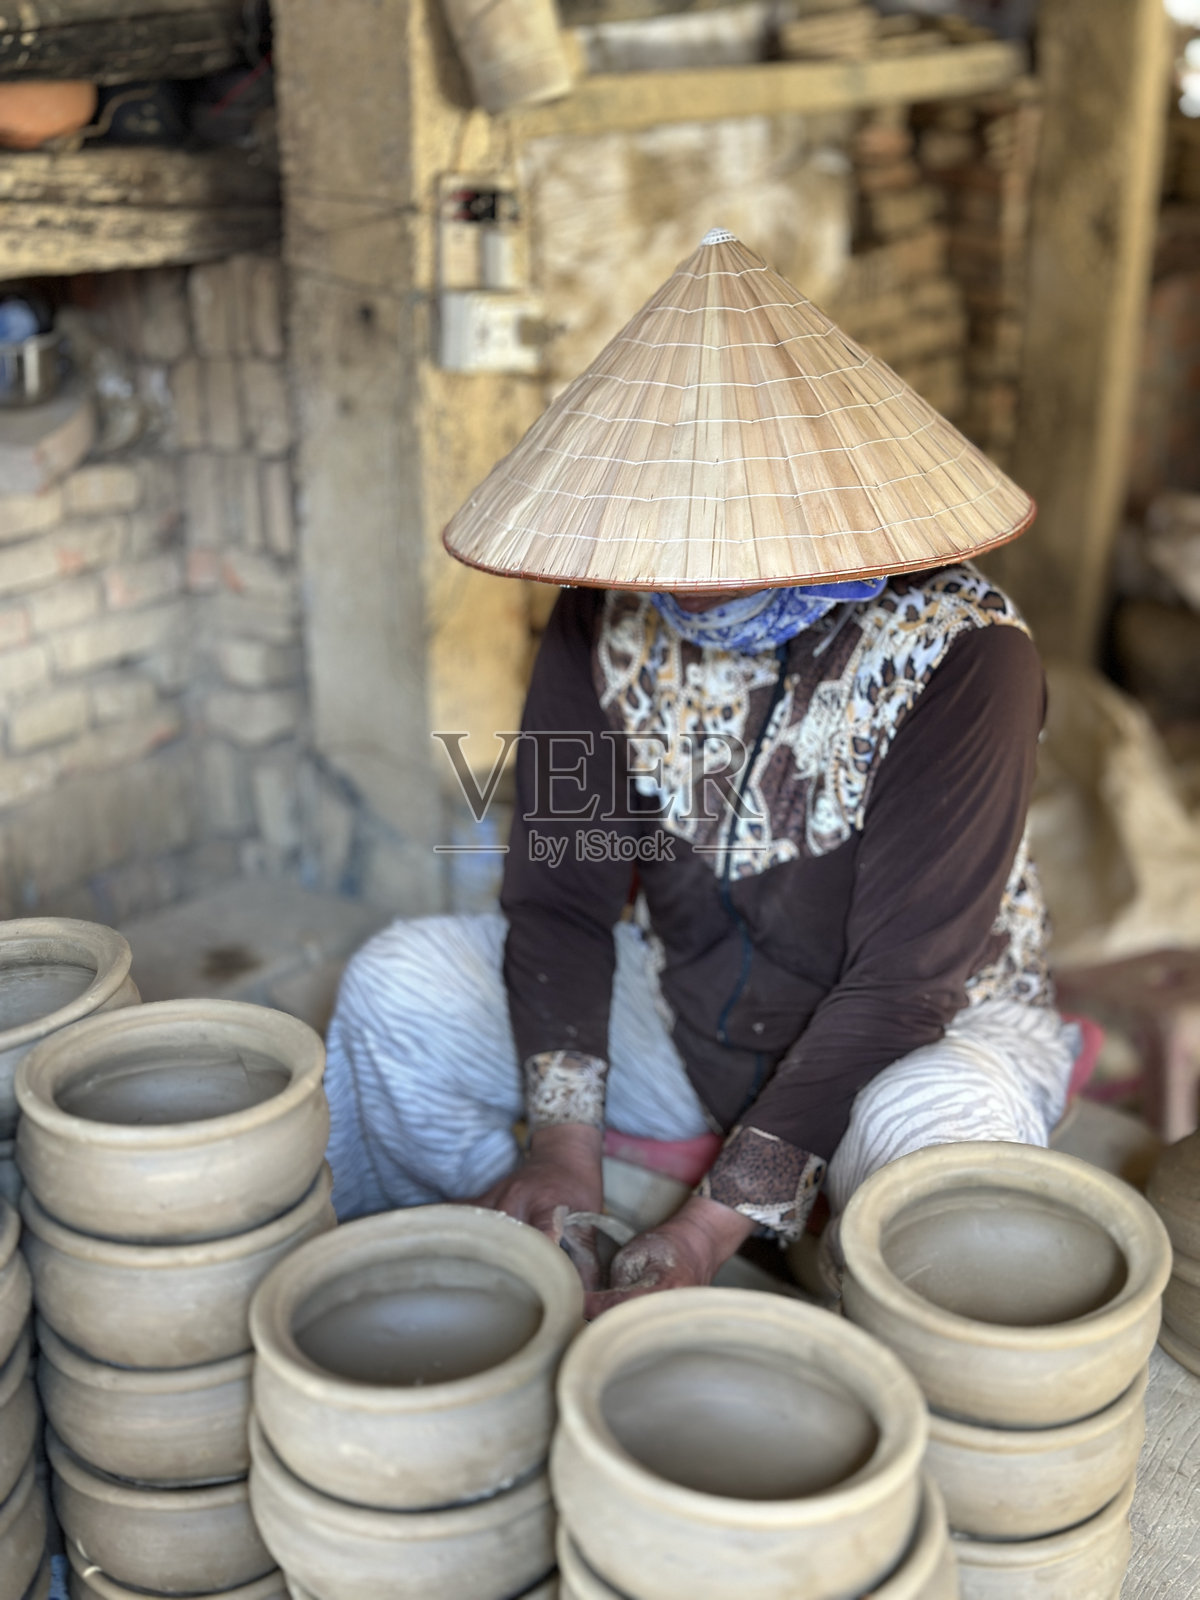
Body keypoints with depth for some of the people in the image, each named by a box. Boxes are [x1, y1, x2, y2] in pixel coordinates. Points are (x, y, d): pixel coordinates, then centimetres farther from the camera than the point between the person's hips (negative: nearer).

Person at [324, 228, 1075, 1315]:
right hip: (678, 1019, 4)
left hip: (928, 1031, -3)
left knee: (930, 1126, -39)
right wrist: (563, 1137, -24)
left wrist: (714, 1227, -33)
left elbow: (902, 980, -28)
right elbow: (562, 892, -9)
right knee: (398, 984, -12)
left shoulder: (958, 652, -26)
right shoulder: (606, 622, -11)